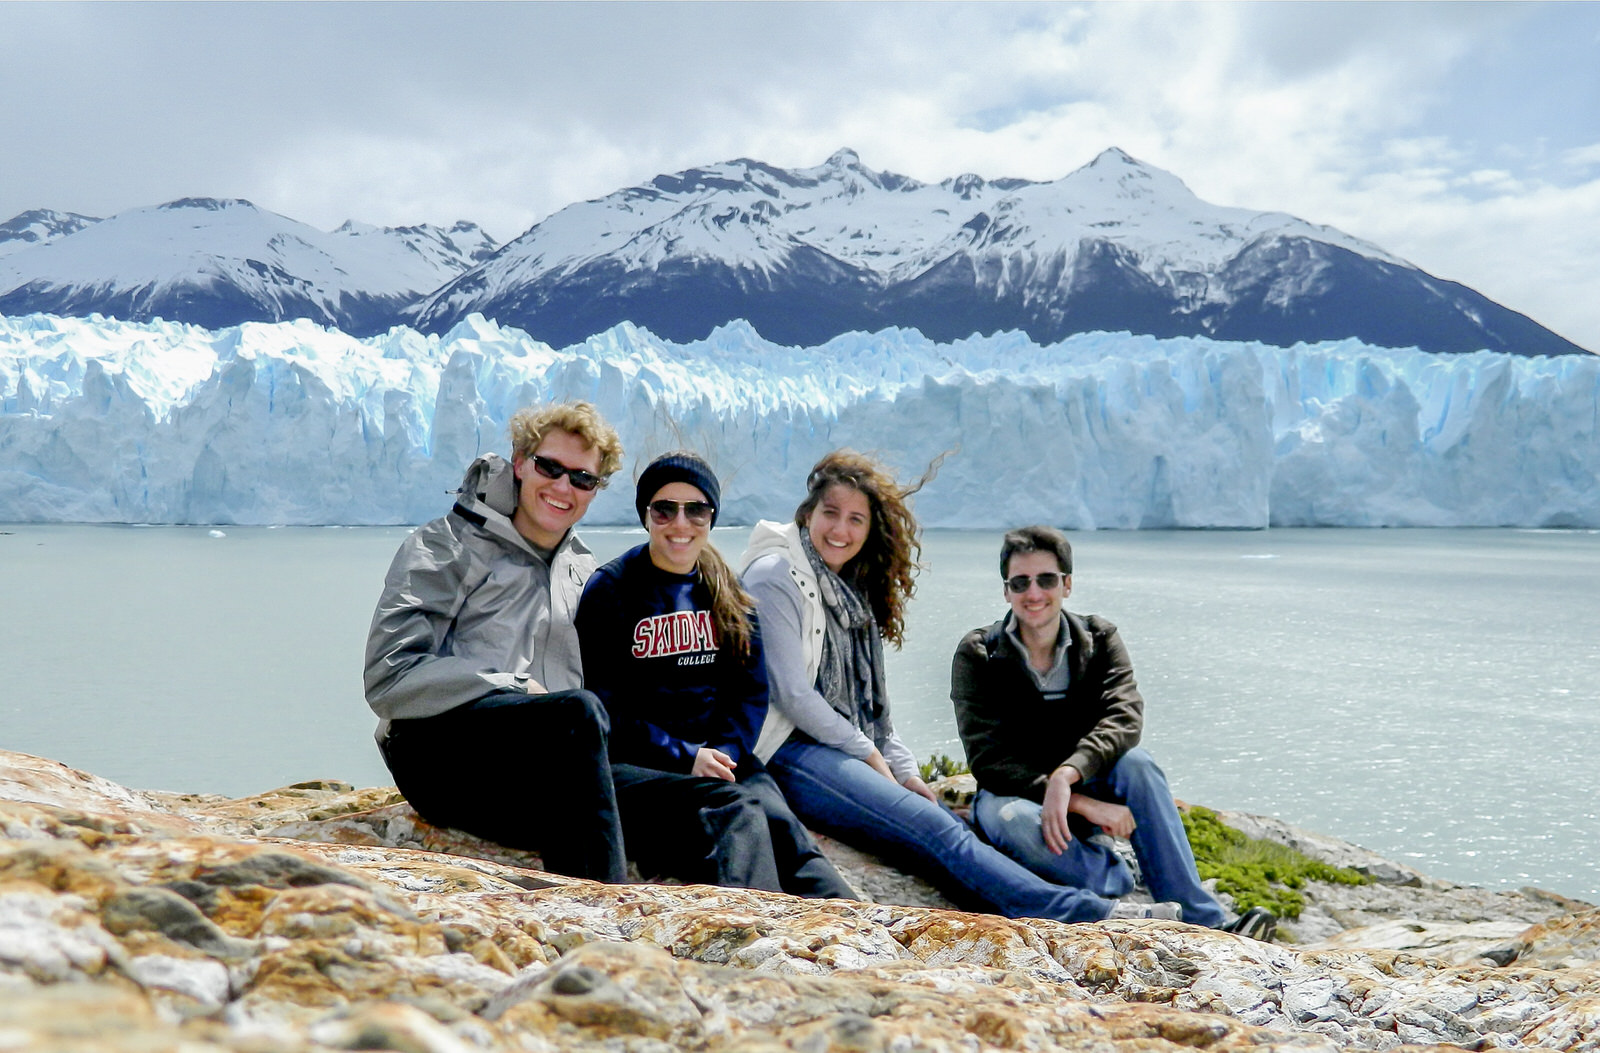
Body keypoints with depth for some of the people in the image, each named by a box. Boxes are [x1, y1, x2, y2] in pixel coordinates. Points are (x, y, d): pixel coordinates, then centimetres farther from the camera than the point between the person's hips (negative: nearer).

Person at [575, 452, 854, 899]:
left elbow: (751, 690, 14)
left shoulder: (728, 594, 18)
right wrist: (683, 758, -12)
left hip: (722, 757, 3)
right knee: (734, 811, -34)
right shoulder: (610, 590, 3)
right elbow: (604, 706, -3)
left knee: (775, 815, -30)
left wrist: (727, 752, -6)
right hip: (634, 767, -3)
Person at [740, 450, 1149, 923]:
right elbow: (790, 693, -11)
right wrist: (869, 755, -6)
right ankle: (1086, 913, -37)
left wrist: (904, 770, 6)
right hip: (793, 753, -8)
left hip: (854, 755, 8)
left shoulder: (852, 591, 21)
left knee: (964, 832, -15)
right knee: (936, 830, -26)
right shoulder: (775, 577, -4)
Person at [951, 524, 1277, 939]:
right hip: (1013, 794, -2)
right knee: (1015, 821, -37)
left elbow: (1125, 718, -21)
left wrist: (1066, 776, -40)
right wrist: (1083, 804, -30)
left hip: (1086, 788, 2)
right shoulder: (977, 655, -10)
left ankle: (1204, 923, -32)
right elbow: (988, 760, -19)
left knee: (1136, 763, -29)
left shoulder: (1100, 639, -3)